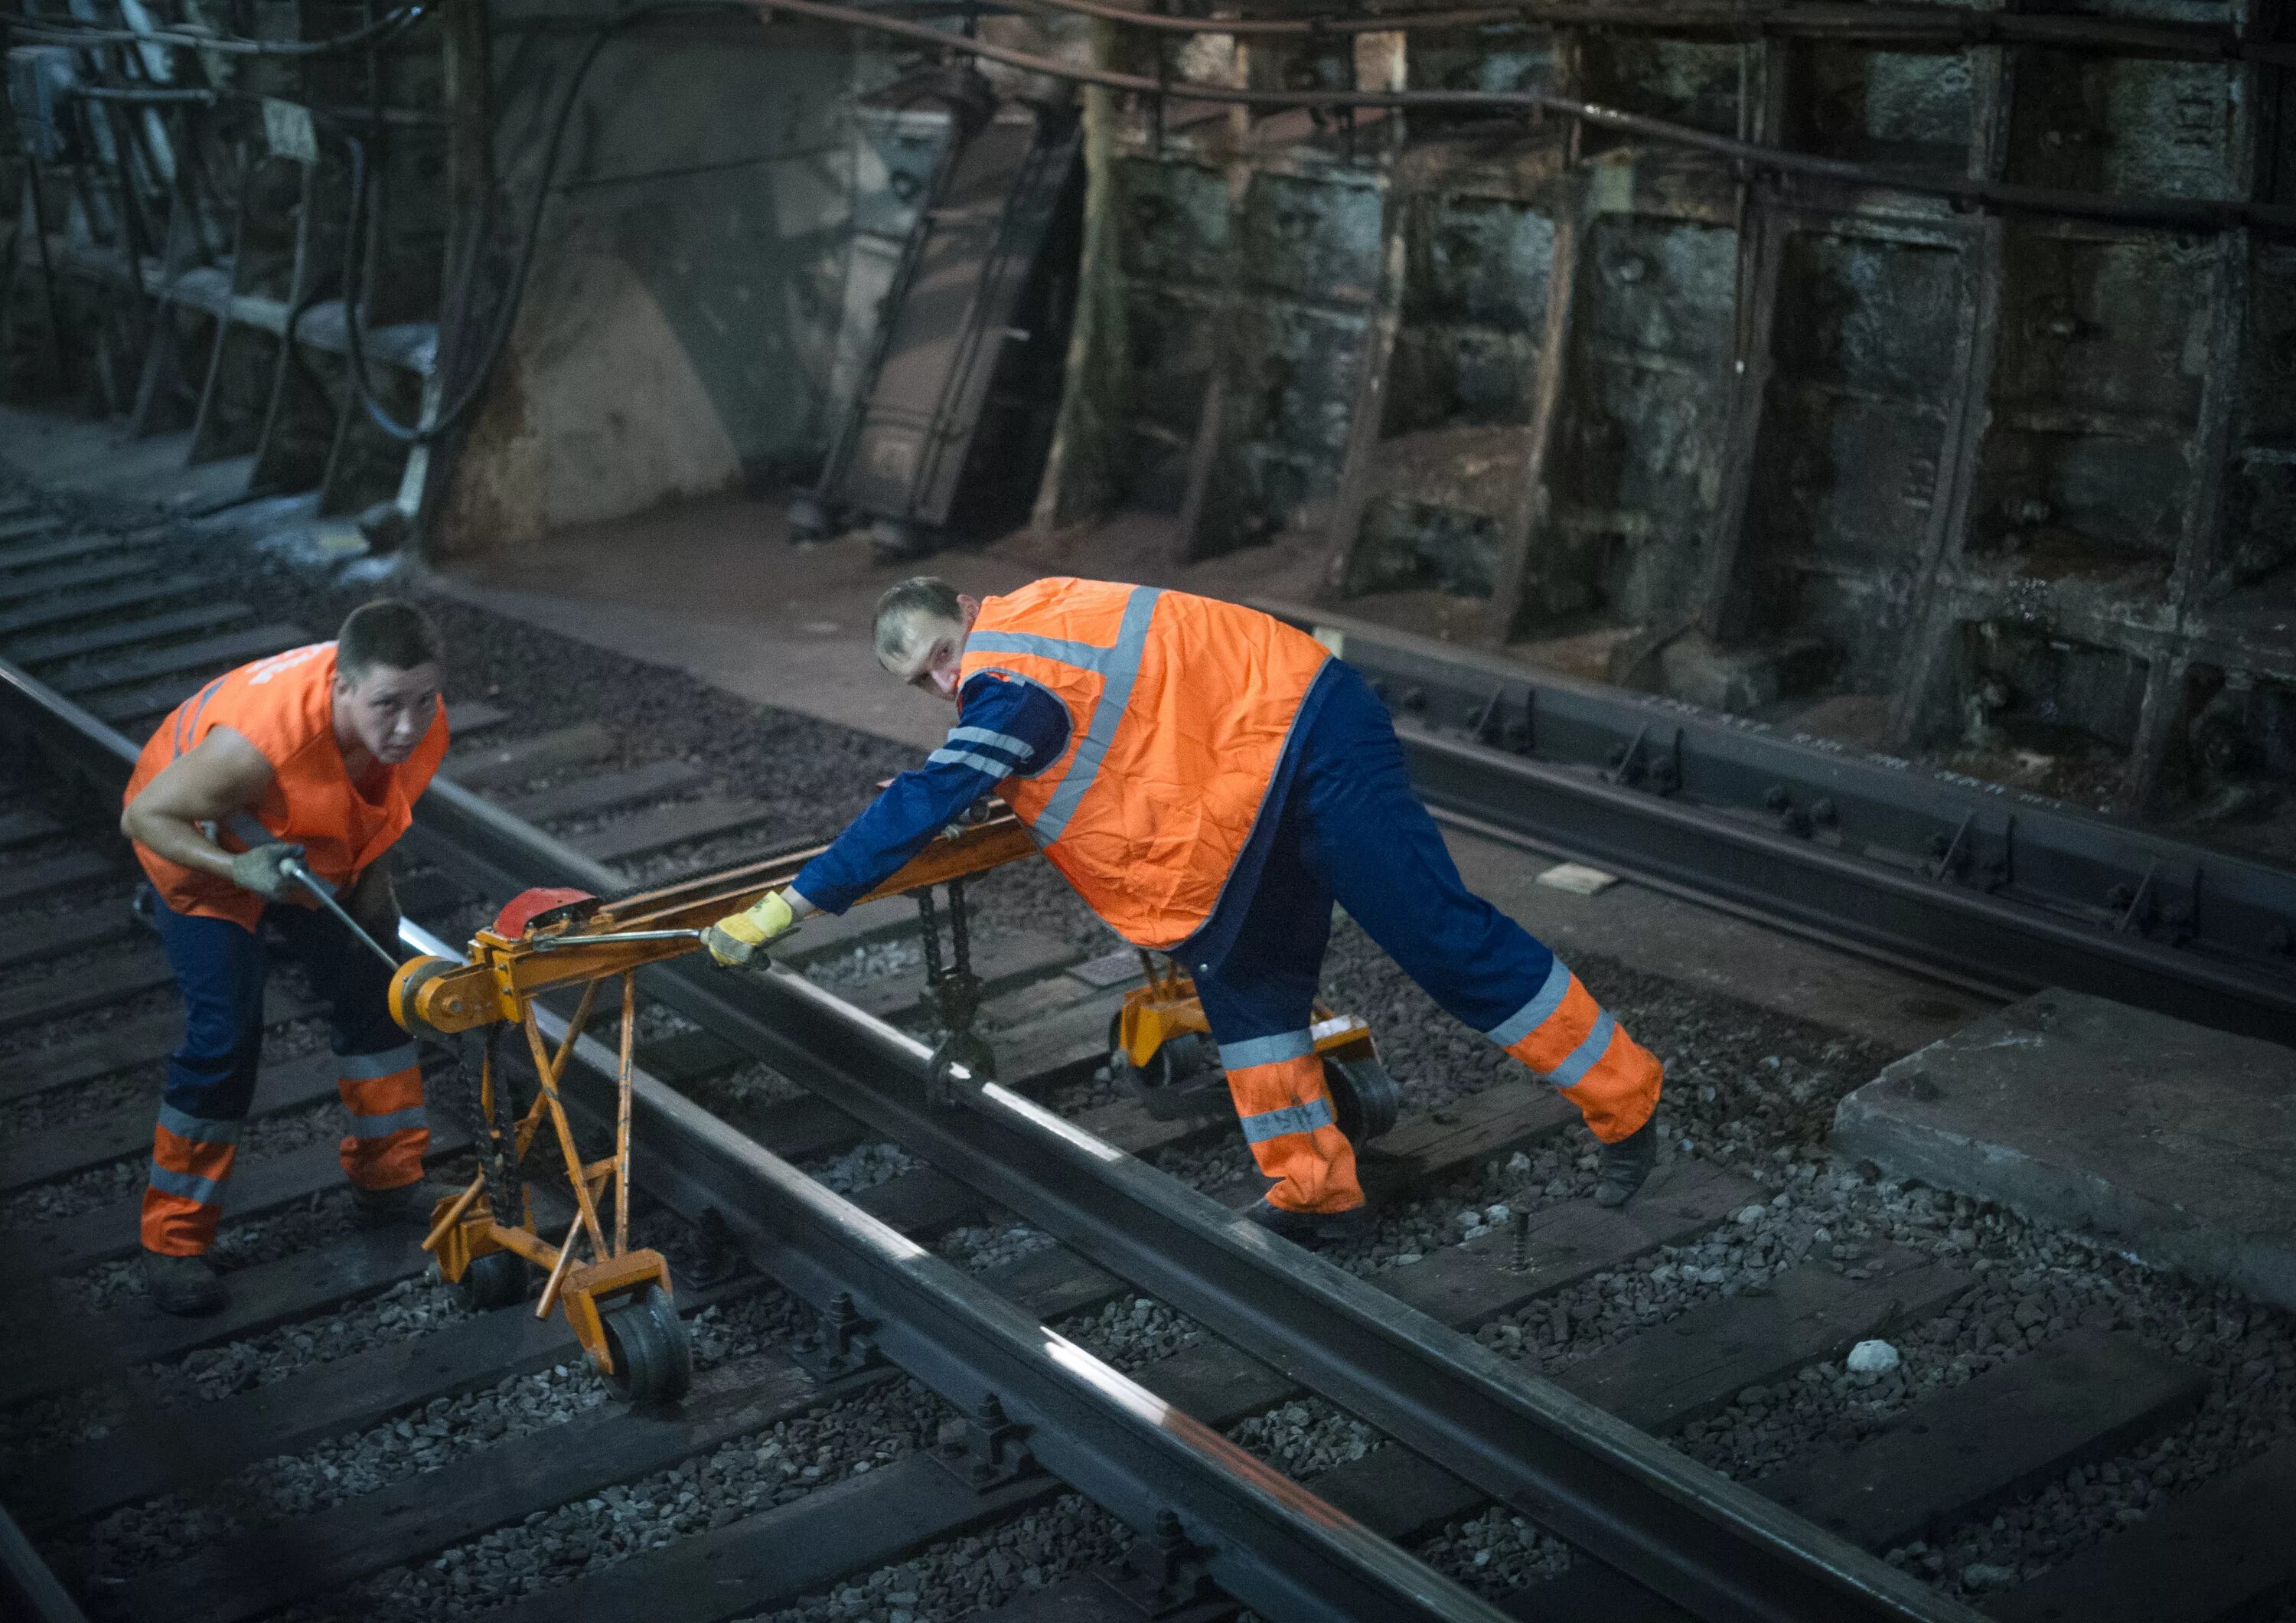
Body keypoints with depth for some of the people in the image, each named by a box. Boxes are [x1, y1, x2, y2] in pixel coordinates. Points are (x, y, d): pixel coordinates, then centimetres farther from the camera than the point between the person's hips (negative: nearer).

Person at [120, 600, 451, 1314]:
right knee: (224, 1037, -14)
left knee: (376, 998, 10)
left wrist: (373, 875, -10)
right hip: (204, 854, -6)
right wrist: (240, 869, -43)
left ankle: (389, 1181, 29)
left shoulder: (424, 727, -26)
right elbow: (145, 815, -30)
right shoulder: (262, 741, -45)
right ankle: (173, 1243, 0)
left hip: (311, 853, 6)